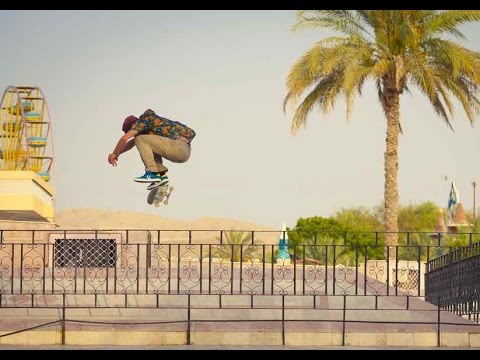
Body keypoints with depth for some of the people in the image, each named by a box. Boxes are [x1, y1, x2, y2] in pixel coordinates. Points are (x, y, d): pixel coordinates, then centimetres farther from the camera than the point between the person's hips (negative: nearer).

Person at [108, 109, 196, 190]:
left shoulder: (143, 121, -1)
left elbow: (125, 138, -7)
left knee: (141, 140, -8)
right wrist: (117, 154, 29)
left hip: (179, 146, -9)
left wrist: (114, 153, 6)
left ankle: (152, 174, -11)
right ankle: (161, 174, 11)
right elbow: (132, 143, 37)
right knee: (149, 147, 27)